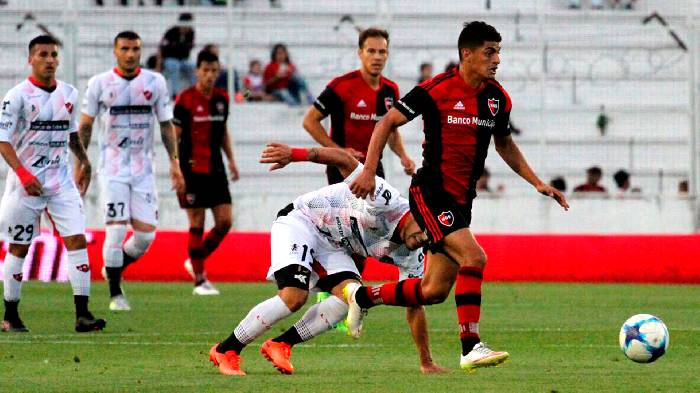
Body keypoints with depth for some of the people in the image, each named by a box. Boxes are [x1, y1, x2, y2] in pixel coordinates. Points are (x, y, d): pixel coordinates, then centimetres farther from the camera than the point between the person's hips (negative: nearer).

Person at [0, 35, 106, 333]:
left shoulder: (68, 94, 9)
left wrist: (83, 161, 20)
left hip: (60, 180, 4)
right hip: (26, 182, -4)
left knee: (77, 240, -9)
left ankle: (82, 314, -11)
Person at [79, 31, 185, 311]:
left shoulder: (155, 82, 3)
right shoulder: (100, 83, -2)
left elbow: (166, 125, 10)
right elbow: (85, 126, 7)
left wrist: (174, 162, 4)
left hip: (143, 169, 2)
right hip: (112, 169, -2)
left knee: (146, 234, -3)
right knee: (116, 230, -11)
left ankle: (114, 268, 25)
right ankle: (115, 293, 2)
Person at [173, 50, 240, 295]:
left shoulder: (222, 98, 8)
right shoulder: (186, 99, -8)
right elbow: (174, 136, -7)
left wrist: (231, 160, 14)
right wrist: (176, 170, -13)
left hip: (215, 169, 6)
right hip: (192, 170, -6)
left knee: (225, 221, 0)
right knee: (197, 224, -3)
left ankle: (195, 262, 20)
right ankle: (199, 280, 4)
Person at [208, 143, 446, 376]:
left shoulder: (410, 258, -3)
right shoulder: (387, 201, -26)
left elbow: (415, 307, 5)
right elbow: (344, 160, -30)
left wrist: (426, 363, 3)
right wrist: (293, 154, -42)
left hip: (333, 247, 7)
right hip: (300, 223, -7)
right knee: (294, 297, -26)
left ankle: (280, 344, -9)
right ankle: (225, 350, -13)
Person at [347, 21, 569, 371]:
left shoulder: (498, 99, 5)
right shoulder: (436, 90, -13)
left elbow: (504, 144, 22)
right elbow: (387, 123, -9)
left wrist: (538, 183, 14)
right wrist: (369, 171, -19)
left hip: (461, 202, 7)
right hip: (430, 194, -7)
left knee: (434, 291, 6)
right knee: (473, 257, -25)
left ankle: (362, 296, 28)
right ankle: (470, 347, -21)